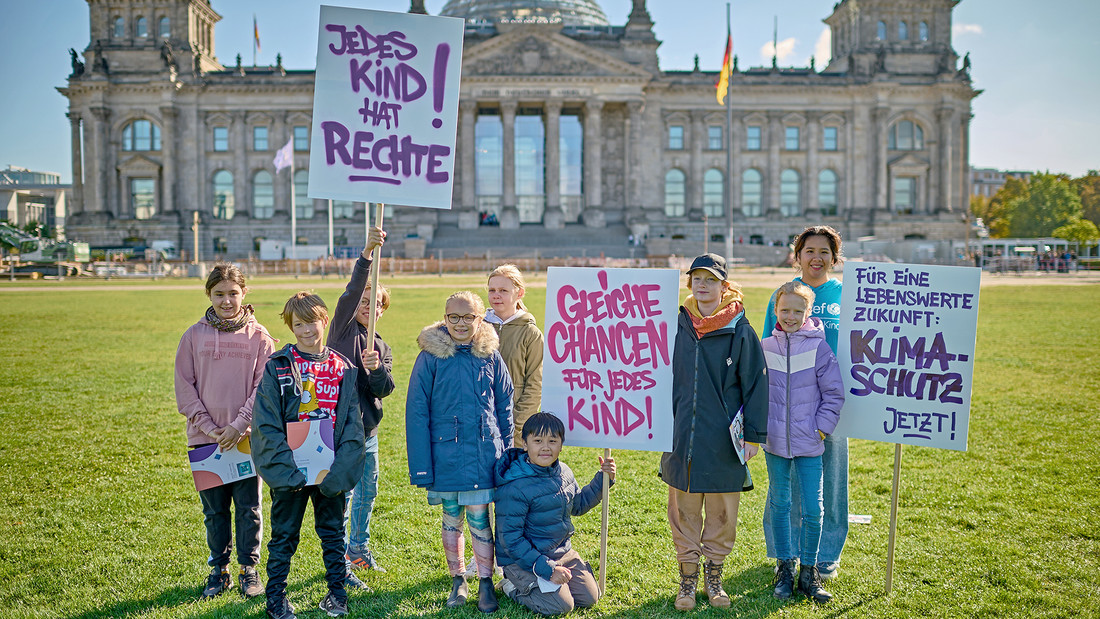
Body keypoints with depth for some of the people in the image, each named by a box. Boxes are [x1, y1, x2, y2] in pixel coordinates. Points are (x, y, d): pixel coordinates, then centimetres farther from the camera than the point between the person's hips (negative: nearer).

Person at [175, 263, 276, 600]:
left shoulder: (259, 336, -1)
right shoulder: (194, 335, 2)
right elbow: (184, 386, 1)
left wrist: (239, 425, -13)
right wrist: (209, 427, -9)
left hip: (247, 436, -1)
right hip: (205, 437, 1)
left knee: (248, 507, 6)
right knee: (214, 509, 11)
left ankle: (249, 569, 21)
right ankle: (219, 570, 26)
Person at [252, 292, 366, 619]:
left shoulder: (342, 367, 2)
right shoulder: (277, 366, -4)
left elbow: (353, 422, 0)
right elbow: (267, 423, -8)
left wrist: (340, 468, -11)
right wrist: (286, 467, -17)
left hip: (331, 469, 2)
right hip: (290, 469, -1)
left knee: (333, 531, 13)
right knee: (284, 534, 10)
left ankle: (337, 592, 27)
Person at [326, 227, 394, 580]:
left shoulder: (382, 348, 13)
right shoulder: (343, 329, -2)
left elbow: (384, 390, -2)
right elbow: (351, 292, -21)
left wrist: (376, 369, -23)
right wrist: (366, 254, -34)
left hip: (368, 430, 6)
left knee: (367, 494, 18)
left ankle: (359, 550, 36)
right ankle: (341, 563, 10)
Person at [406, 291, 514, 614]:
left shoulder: (490, 356, 0)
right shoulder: (430, 357, -7)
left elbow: (504, 406, 8)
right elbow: (417, 413, -6)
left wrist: (506, 452, 7)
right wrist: (421, 466, -9)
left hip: (482, 454, 0)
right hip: (445, 454, 0)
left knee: (479, 518, 4)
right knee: (451, 519, 14)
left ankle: (486, 583, 20)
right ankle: (458, 580, 31)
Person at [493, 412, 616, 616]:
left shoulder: (563, 471, -1)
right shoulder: (515, 487, -25)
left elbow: (578, 505, 18)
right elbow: (510, 540, -23)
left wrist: (603, 478, 5)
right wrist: (547, 568, -25)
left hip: (561, 551, 7)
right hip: (523, 558, -7)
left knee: (590, 598, 3)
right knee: (561, 605, -16)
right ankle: (514, 587, 7)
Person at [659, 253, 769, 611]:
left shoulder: (740, 331, -5)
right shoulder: (677, 326, 3)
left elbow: (755, 384, -2)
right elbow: (662, 377, 13)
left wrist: (753, 435, -4)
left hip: (723, 442, -2)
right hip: (682, 438, 2)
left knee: (721, 513, 9)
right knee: (683, 512, 9)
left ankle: (714, 576, 28)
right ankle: (687, 579, 24)